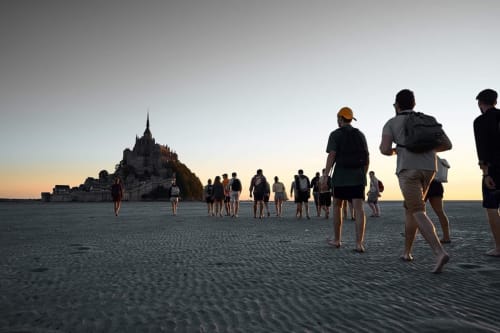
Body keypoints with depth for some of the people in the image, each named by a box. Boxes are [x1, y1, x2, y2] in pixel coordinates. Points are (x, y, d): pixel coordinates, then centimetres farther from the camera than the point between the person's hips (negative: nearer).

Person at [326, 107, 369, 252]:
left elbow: (331, 156, -13)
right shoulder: (360, 135, 13)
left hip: (341, 176, -3)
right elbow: (367, 159, 12)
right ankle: (359, 243, -15)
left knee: (337, 206, 13)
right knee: (359, 209, -5)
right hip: (358, 176, 3)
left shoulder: (335, 134, -1)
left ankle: (337, 240, 18)